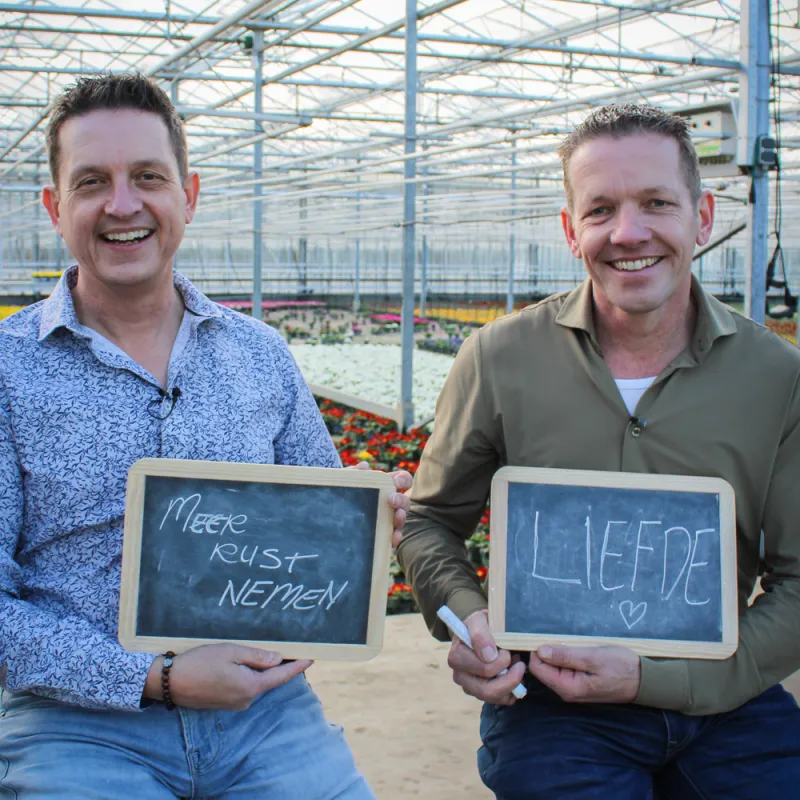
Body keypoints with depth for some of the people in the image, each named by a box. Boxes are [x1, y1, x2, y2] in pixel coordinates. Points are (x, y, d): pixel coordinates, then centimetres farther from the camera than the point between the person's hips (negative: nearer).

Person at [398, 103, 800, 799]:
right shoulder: (498, 360, -4)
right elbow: (431, 521, 9)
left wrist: (655, 677, -13)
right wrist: (466, 617, -12)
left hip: (726, 700, 2)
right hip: (550, 705, -2)